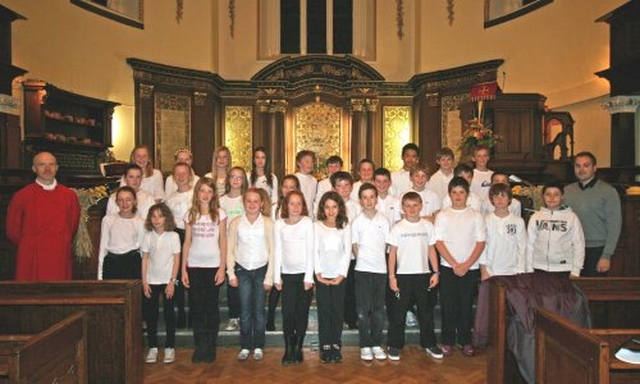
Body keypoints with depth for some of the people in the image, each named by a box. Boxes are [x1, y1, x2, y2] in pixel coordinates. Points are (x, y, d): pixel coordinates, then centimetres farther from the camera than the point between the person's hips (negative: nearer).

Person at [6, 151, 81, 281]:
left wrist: (61, 245, 13)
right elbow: (12, 231, 9)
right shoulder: (21, 196, 0)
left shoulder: (69, 196, 4)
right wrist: (29, 247, 13)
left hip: (60, 261, 1)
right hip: (31, 261, -1)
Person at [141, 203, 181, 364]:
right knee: (150, 315, 4)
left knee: (169, 314, 2)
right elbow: (145, 259, 3)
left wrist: (172, 281, -9)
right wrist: (144, 281, -2)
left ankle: (169, 347, 13)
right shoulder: (148, 236, 2)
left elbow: (176, 260, -4)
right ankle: (153, 347, 16)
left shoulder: (173, 236, -5)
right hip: (151, 281, 2)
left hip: (167, 281, -2)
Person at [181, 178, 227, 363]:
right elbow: (187, 242, 6)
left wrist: (222, 267, -6)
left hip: (213, 266, -2)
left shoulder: (219, 213, 0)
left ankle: (211, 346, 16)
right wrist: (183, 269, 2)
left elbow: (223, 242, 0)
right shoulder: (190, 214, 5)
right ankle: (200, 346, 16)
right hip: (194, 266, 2)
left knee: (212, 306, 5)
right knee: (196, 306, 5)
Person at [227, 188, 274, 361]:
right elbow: (230, 250, 1)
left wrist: (269, 277, -6)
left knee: (259, 310, 6)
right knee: (245, 311, 3)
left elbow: (272, 251, -5)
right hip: (242, 270, 1)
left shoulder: (268, 223, -7)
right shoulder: (236, 223, -3)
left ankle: (258, 346, 18)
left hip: (261, 270, -1)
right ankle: (245, 346, 15)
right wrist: (231, 274, -3)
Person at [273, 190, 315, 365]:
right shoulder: (279, 224, 4)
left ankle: (298, 348, 19)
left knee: (302, 312, 5)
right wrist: (276, 277, 1)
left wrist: (309, 277, -9)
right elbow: (277, 251, 4)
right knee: (287, 312, -1)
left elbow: (310, 250, -5)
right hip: (287, 274, 2)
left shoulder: (307, 222, -3)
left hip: (304, 274, -1)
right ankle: (288, 349, 12)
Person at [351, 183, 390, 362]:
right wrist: (363, 260, -1)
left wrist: (379, 259, 0)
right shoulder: (357, 222, -2)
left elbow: (386, 244, 6)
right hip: (362, 270, -2)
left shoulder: (384, 221, 2)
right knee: (363, 309, 3)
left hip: (381, 269, 2)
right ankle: (365, 346, 13)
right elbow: (355, 247, 3)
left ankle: (376, 344, 21)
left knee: (378, 309, 9)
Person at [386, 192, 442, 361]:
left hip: (423, 274, 2)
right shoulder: (398, 228, -4)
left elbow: (431, 250, 7)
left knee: (426, 311, 13)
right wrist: (391, 276, -6)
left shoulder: (428, 226, 2)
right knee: (398, 312, 5)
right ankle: (395, 345, 18)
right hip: (403, 274, -2)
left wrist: (435, 272, 2)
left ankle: (429, 344, 28)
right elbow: (392, 252, -3)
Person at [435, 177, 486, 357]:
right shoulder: (443, 215, 1)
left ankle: (465, 341, 21)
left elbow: (480, 243, -1)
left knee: (466, 305, 7)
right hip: (447, 267, 0)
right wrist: (454, 264, -11)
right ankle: (447, 341, 15)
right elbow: (439, 242, -4)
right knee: (448, 305, 3)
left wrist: (466, 265, -11)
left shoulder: (476, 216, 3)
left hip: (470, 268, 1)